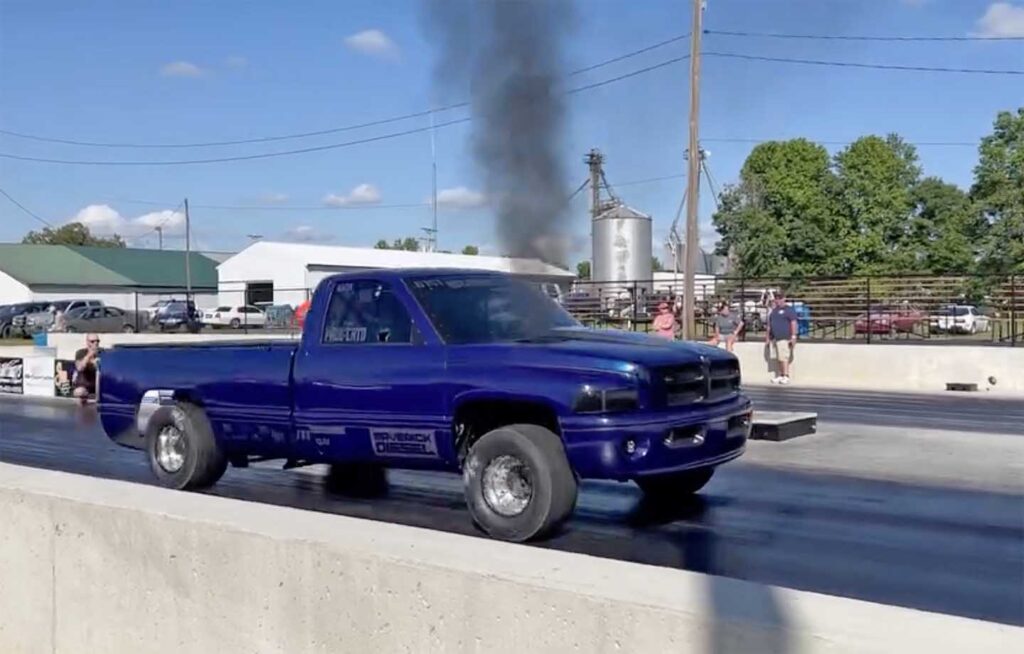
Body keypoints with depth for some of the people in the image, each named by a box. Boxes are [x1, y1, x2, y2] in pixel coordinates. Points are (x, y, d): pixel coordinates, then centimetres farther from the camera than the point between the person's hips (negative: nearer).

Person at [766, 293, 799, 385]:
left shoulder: (789, 310, -1)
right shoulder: (774, 310, 20)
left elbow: (793, 324, -7)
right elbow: (769, 325, 23)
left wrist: (793, 336, -14)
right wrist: (767, 337, 20)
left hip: (784, 338, -7)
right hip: (774, 338, 7)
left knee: (784, 358, -12)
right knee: (777, 359, 6)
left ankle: (786, 376, -10)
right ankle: (779, 376, 11)